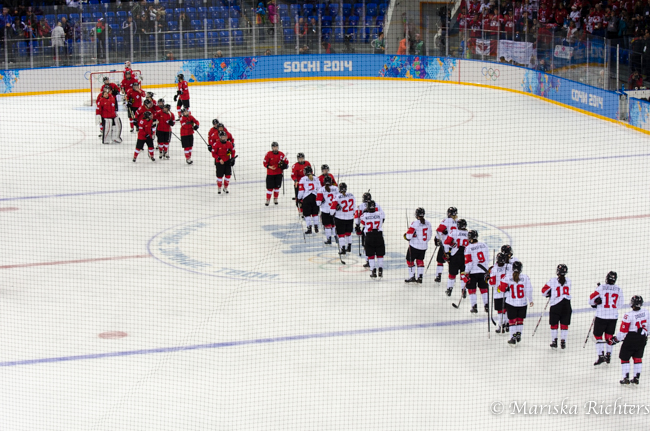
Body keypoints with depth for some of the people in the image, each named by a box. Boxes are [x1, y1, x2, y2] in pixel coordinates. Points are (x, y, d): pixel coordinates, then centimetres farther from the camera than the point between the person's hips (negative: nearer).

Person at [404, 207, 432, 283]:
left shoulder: (415, 223, -18)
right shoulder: (428, 223, 2)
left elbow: (409, 235, -17)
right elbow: (429, 235, 11)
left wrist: (406, 236, 5)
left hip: (415, 245, -6)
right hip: (424, 246, 6)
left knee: (410, 260, 7)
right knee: (420, 260, 18)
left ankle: (412, 277, 7)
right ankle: (420, 277, 15)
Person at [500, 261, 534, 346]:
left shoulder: (507, 277, -8)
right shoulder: (525, 277, -7)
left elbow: (502, 288, -8)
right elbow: (529, 290, -4)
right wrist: (530, 300, 7)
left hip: (511, 303, -1)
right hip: (522, 303, 1)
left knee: (512, 320, 6)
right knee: (520, 319, 18)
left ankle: (514, 338, 2)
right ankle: (518, 336, 23)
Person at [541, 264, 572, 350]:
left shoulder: (553, 281, -9)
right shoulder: (568, 281, -1)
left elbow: (544, 291, -3)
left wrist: (549, 294, 18)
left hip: (556, 305, -2)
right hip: (567, 305, 2)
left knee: (554, 323, 11)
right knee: (564, 324, 8)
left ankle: (554, 341, 13)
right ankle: (563, 341, 7)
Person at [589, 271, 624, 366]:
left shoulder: (601, 287, -10)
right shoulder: (619, 289, 1)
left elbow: (592, 298, -5)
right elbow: (620, 304, 8)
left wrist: (593, 304, 16)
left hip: (601, 316, -4)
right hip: (613, 316, 4)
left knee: (598, 335, 5)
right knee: (609, 336, 17)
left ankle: (601, 355, -5)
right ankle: (608, 355, 21)